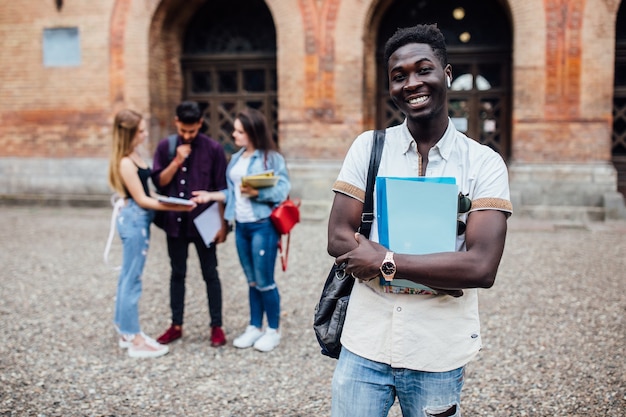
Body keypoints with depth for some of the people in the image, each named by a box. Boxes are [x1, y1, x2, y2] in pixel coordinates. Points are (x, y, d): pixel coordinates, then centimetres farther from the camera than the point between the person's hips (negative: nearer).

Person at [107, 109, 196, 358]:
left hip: (138, 220, 9)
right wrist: (177, 207, -19)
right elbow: (141, 199, -17)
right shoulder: (125, 163, -19)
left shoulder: (133, 156, 8)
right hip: (134, 219, -9)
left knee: (128, 277, 15)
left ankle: (126, 332, 25)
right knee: (132, 279, -2)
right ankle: (135, 340, 6)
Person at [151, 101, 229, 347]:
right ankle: (176, 325, 25)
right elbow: (159, 182, -1)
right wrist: (177, 162, -15)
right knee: (177, 274, 13)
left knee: (210, 274, 5)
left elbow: (222, 189, -4)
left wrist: (222, 223, -7)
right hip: (175, 221, 3)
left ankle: (216, 327, 15)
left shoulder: (213, 149, -6)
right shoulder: (165, 147, 2)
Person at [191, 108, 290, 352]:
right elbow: (233, 192, 13)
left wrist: (256, 193, -24)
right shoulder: (237, 158, 11)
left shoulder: (272, 158, -10)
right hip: (241, 226, 7)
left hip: (263, 226, -7)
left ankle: (273, 330, 17)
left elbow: (281, 192, -15)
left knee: (264, 281, 1)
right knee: (251, 280, 15)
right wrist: (211, 196, 5)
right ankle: (254, 327, 27)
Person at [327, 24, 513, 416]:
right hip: (364, 345, 1)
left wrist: (388, 262, -18)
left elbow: (482, 267, -16)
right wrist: (440, 274, -15)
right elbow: (338, 240, -8)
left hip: (438, 355, -1)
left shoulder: (484, 163, -6)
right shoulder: (369, 147, -1)